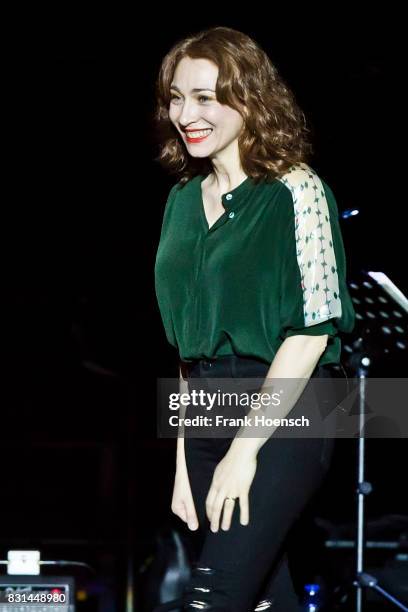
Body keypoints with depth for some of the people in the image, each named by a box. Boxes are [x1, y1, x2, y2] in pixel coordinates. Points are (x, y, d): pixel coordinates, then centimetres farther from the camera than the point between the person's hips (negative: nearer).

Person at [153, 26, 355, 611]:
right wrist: (184, 460, 9)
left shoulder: (296, 191, -8)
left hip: (282, 418, -6)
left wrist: (245, 449, -15)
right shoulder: (184, 199, 12)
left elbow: (313, 328, -13)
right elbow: (187, 342, 14)